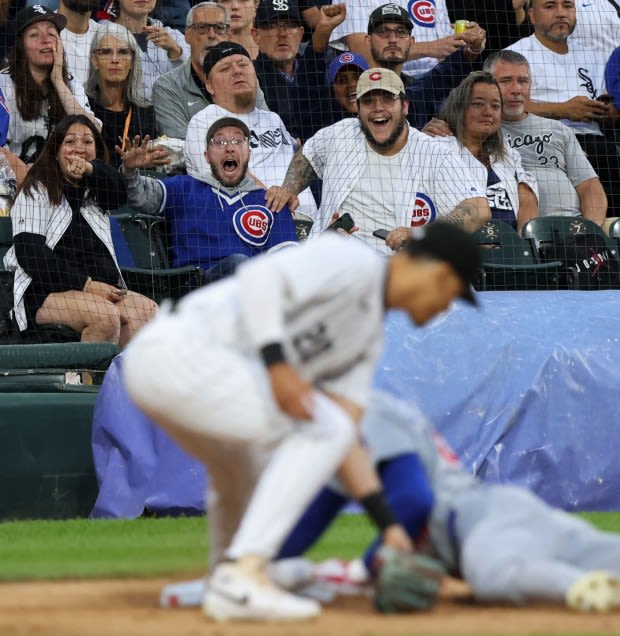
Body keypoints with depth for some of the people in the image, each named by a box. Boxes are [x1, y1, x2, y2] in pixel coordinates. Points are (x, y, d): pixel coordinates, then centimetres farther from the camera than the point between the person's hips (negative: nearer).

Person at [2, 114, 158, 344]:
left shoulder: (93, 192, 25)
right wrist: (85, 284, -15)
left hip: (102, 288, 5)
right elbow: (30, 253, -6)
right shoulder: (36, 192, 7)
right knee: (105, 314, -34)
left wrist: (90, 169, -21)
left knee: (148, 310, -24)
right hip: (49, 294, -5)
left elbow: (120, 193, 0)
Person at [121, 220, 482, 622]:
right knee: (319, 429, -14)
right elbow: (258, 275, -19)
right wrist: (277, 364, -28)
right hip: (180, 350, -10)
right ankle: (241, 577, -21)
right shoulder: (353, 262, -5)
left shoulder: (369, 335, 21)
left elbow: (344, 439, 17)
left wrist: (389, 525, 11)